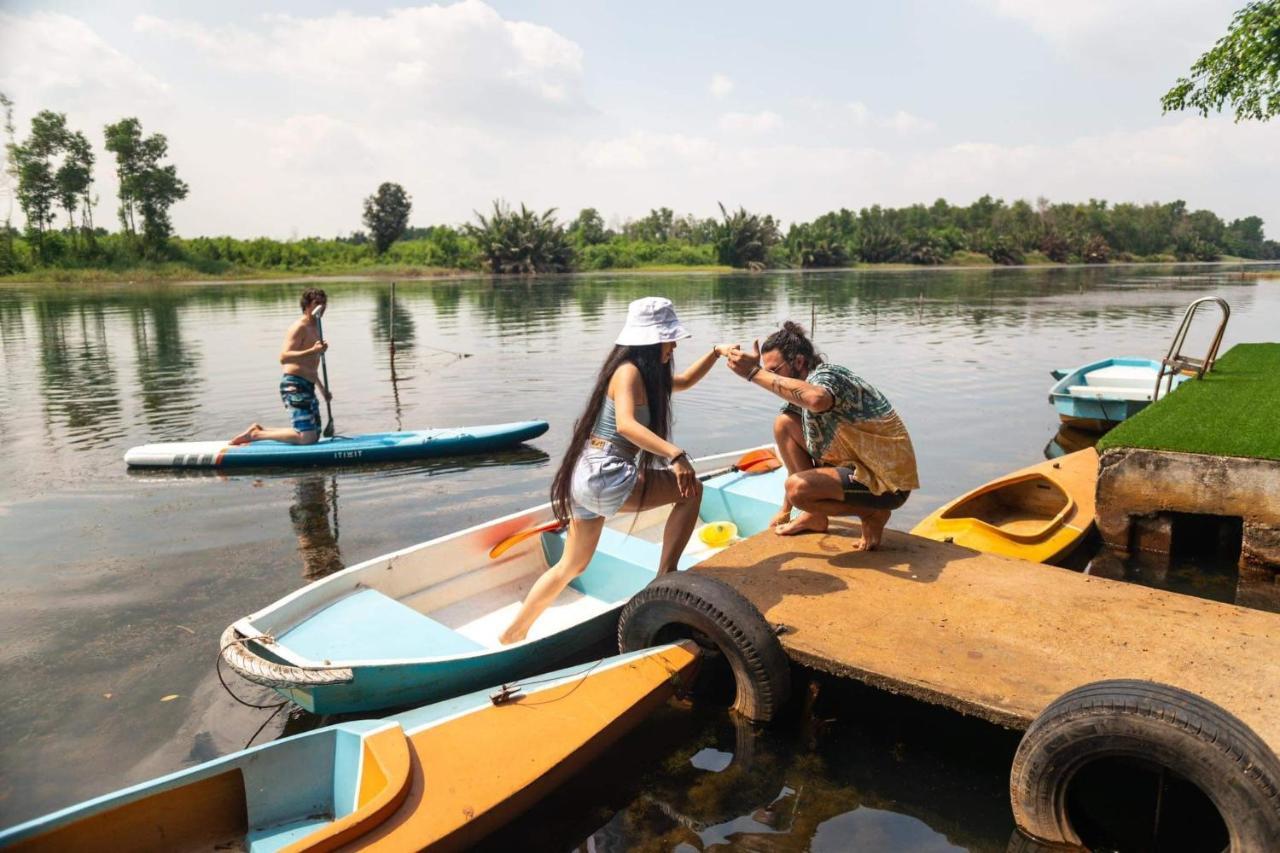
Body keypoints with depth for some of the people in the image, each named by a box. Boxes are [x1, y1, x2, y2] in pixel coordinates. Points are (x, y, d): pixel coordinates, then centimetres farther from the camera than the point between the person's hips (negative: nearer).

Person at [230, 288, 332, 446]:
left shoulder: (314, 329, 20)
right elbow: (284, 357, -24)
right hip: (294, 386, -10)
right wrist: (313, 351, -33)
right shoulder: (299, 327, -9)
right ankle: (256, 434, -4)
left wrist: (322, 389, 30)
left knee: (314, 436, 11)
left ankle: (261, 430, 19)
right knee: (306, 437, -18)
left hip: (307, 387, 10)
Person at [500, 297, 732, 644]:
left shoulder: (648, 374, 16)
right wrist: (675, 455, -40)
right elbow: (625, 424, -31)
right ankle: (665, 577, -6)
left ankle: (513, 633, 30)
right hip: (604, 476, -10)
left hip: (586, 477, 10)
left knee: (573, 566, 20)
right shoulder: (629, 371, -14)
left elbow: (683, 382, 34)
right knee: (690, 489, -5)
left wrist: (715, 352, 24)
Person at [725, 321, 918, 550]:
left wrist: (755, 373, -42)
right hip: (855, 465, 9)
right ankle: (814, 515, 9)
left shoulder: (826, 375, -20)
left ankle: (872, 514, -3)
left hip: (888, 482, -9)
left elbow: (817, 399, -48)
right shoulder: (805, 387, 8)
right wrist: (786, 509, 19)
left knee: (799, 488, -30)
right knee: (784, 424, 2)